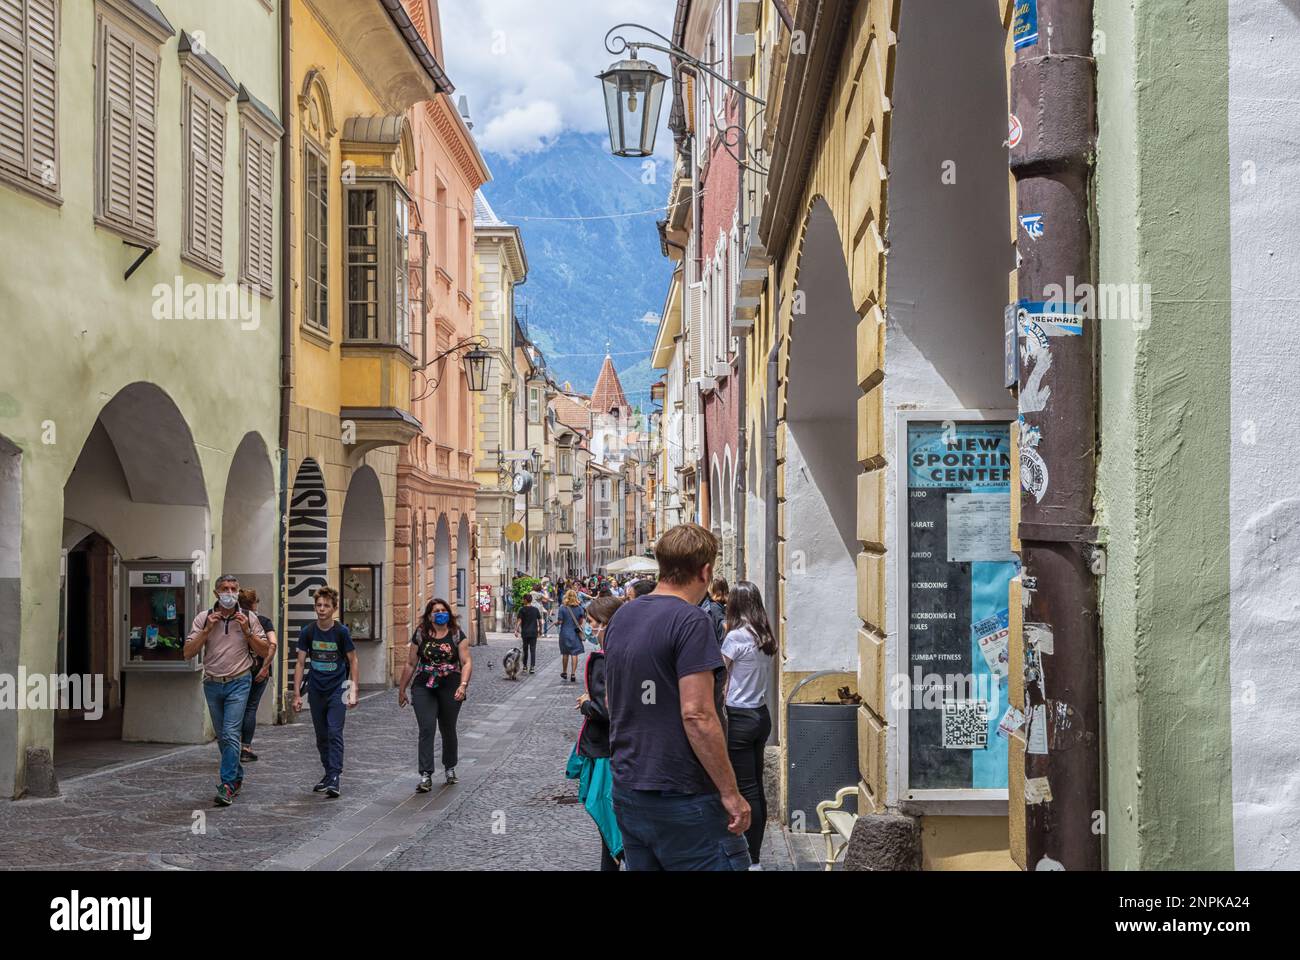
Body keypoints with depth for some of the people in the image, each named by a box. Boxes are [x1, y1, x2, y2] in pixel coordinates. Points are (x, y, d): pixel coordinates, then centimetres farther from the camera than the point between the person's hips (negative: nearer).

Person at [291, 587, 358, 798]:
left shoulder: (341, 632, -8)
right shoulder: (308, 632, -1)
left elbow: (353, 662, 0)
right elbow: (300, 663, 4)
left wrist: (353, 691, -6)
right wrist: (297, 694, -1)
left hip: (337, 689, -4)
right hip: (316, 691, 4)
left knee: (334, 733, -14)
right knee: (321, 736, 12)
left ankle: (334, 780, -16)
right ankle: (329, 773, 27)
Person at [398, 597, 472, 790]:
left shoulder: (457, 635, 1)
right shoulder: (420, 635, 4)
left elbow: (466, 662, -5)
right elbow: (410, 664, 11)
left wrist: (463, 685, -21)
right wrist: (402, 689, 13)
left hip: (450, 688, 0)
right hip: (424, 688, 0)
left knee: (448, 729, 13)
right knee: (427, 729, -11)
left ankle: (449, 768, 34)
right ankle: (426, 776, -14)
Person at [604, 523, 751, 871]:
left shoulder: (621, 617, 10)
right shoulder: (690, 621, -16)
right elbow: (696, 715, -21)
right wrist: (730, 792, -17)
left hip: (627, 790, 8)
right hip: (683, 799, -8)